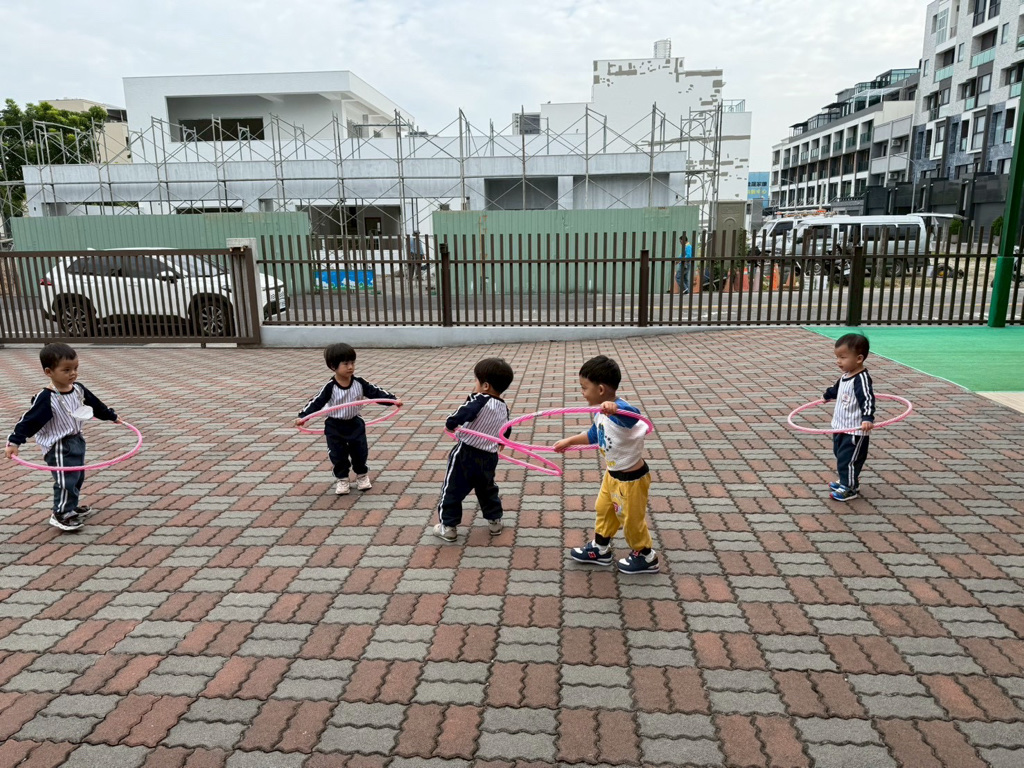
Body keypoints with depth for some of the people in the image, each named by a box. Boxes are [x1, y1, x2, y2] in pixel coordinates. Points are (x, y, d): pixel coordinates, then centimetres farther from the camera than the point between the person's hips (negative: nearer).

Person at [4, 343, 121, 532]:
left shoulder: (78, 389, -1)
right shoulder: (46, 399, -23)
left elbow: (96, 405, 15)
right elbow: (30, 420, -26)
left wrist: (112, 416, 27)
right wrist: (14, 441, -35)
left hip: (77, 441, 8)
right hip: (59, 447, -8)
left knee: (78, 478, 19)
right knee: (66, 481, -5)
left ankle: (72, 507, 35)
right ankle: (61, 515, 9)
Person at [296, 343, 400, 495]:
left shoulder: (359, 383, -10)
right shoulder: (330, 387, -19)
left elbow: (375, 392, -6)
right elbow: (317, 402, -19)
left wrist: (393, 399, -15)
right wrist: (303, 416, -30)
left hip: (354, 423, 3)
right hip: (335, 427, -2)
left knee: (360, 452, 10)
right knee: (338, 455, 6)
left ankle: (362, 475, 33)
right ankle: (342, 479, 25)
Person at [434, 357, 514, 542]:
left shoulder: (479, 401, -18)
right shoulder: (504, 408, 5)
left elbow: (461, 416, -32)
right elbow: (506, 433, 18)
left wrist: (450, 424, -12)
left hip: (466, 454, -6)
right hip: (489, 457, 6)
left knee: (453, 489, 9)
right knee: (488, 489, 27)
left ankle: (448, 527, 16)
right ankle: (494, 521, 34)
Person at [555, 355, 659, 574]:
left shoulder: (621, 411, -32)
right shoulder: (602, 412, -2)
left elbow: (633, 414, -57)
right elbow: (594, 435, 17)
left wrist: (614, 409, -77)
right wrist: (568, 441, 25)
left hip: (631, 478, -9)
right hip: (613, 474, 9)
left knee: (631, 519, 11)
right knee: (604, 510, 23)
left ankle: (646, 558, 34)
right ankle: (600, 549, 44)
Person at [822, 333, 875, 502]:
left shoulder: (861, 379, -23)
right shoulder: (846, 375, 6)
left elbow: (867, 399, -35)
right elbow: (837, 388, 28)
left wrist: (868, 418, -50)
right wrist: (828, 395, 48)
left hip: (855, 429, -9)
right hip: (841, 426, 9)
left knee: (849, 459, 0)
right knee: (840, 455, 21)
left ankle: (850, 488, 14)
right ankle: (845, 481, 37)